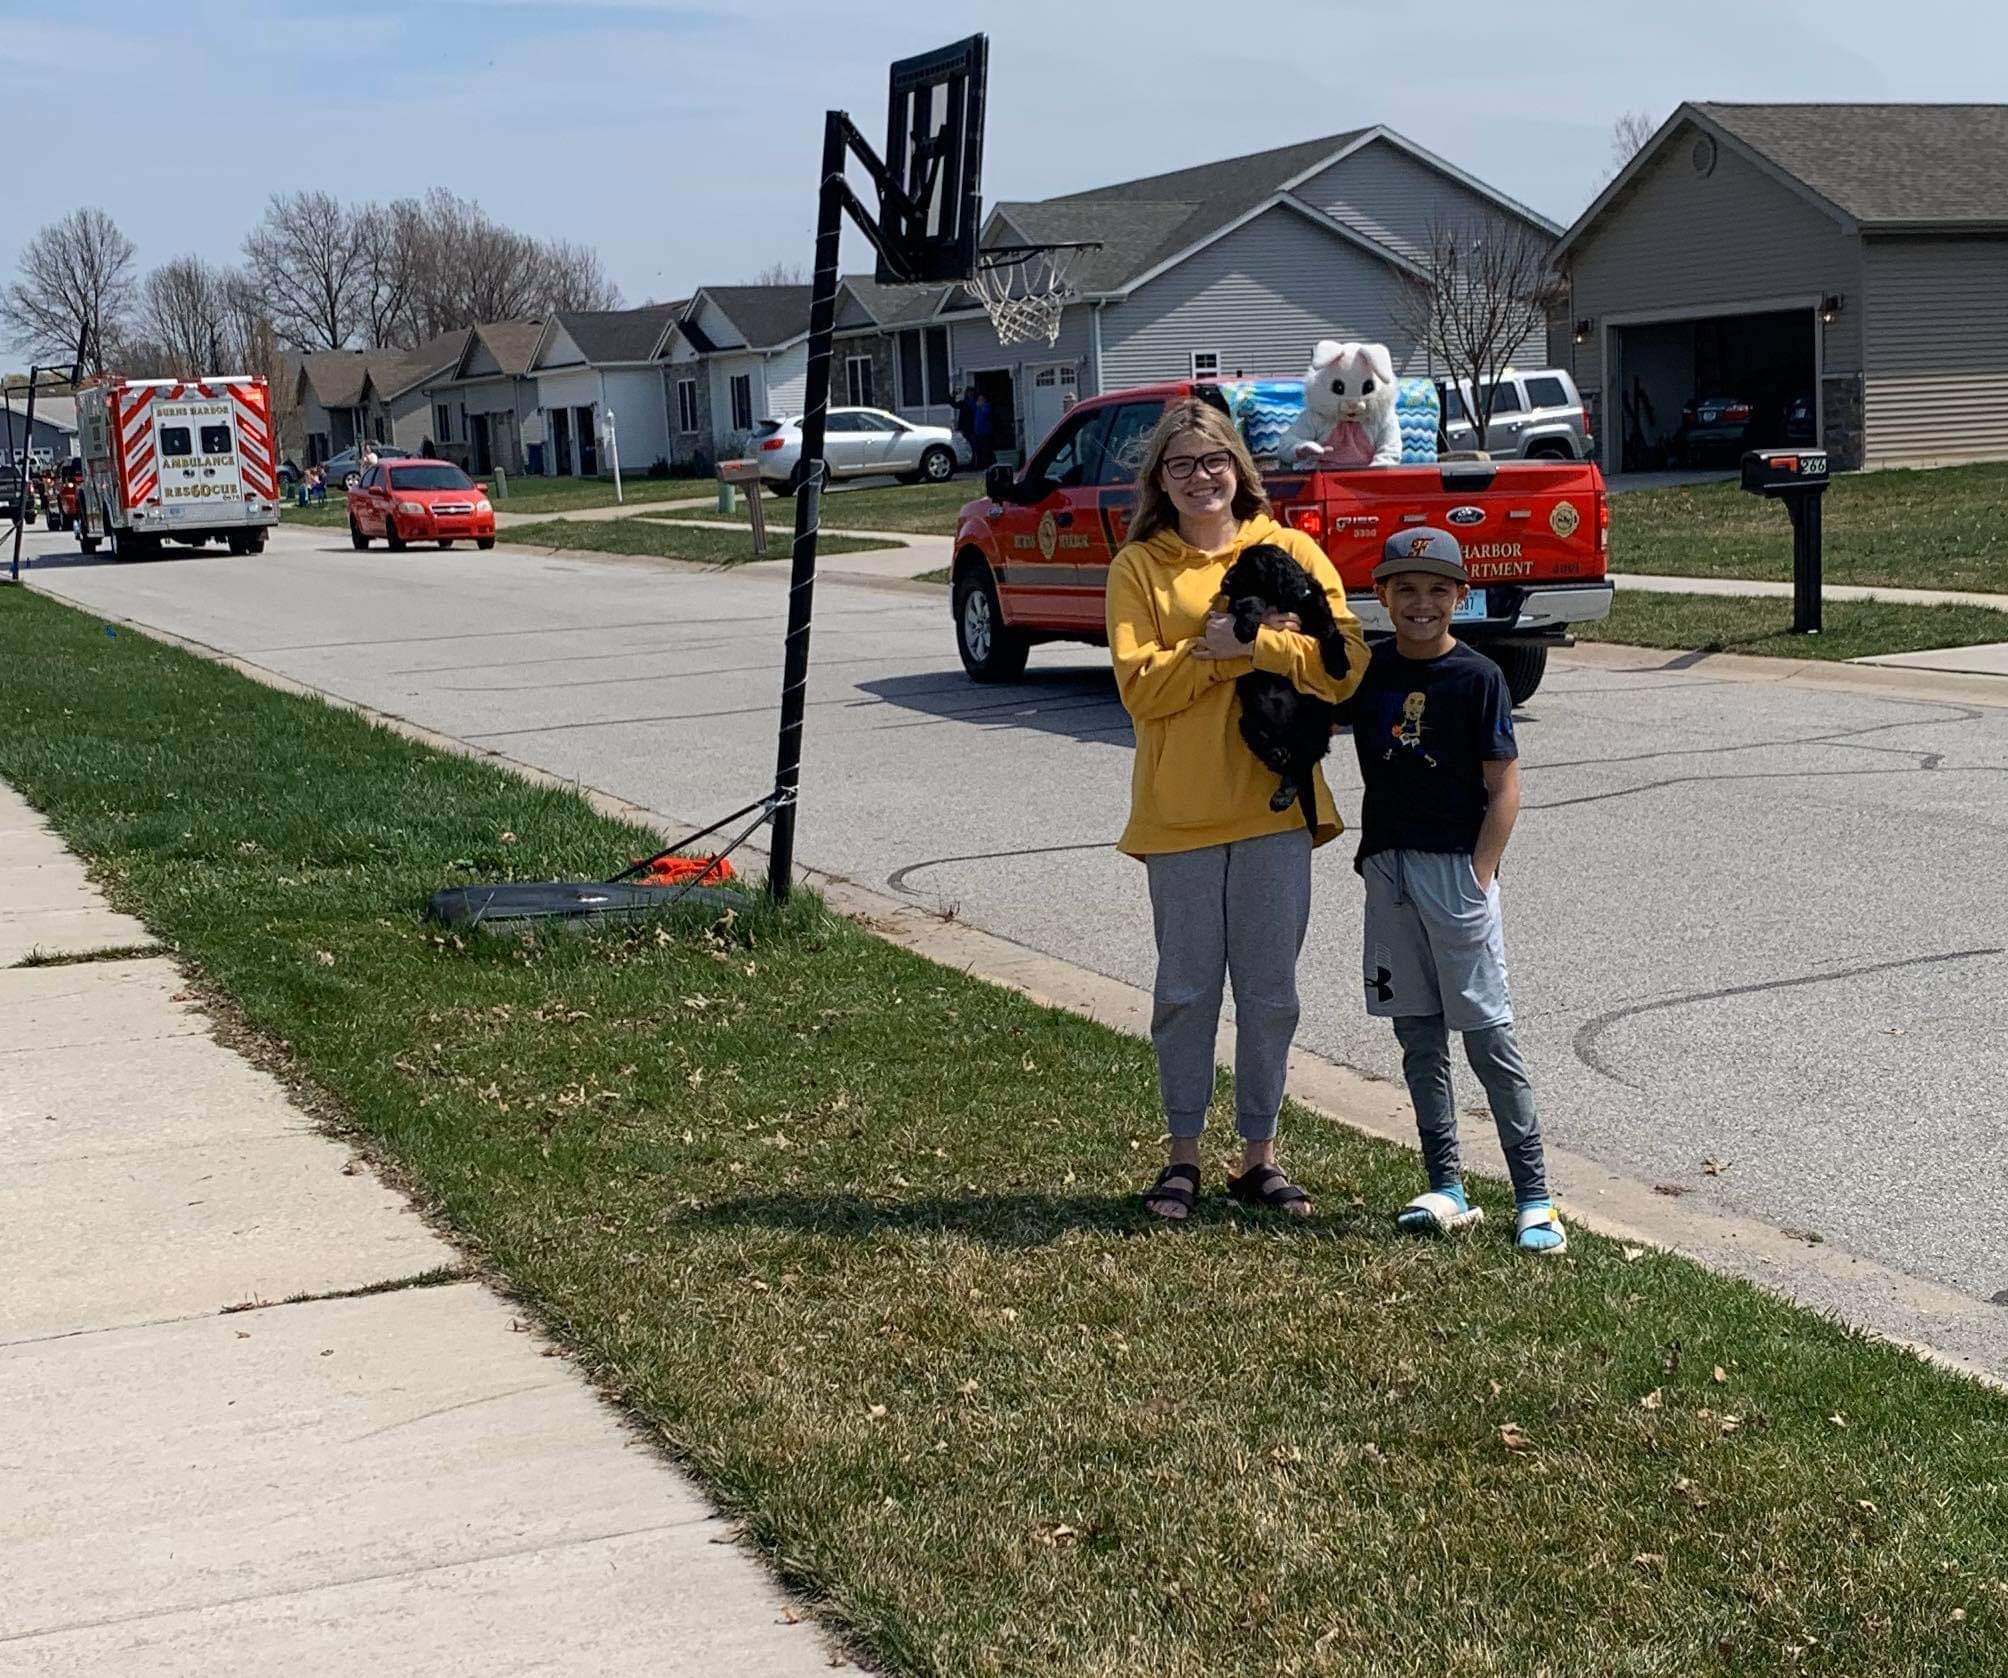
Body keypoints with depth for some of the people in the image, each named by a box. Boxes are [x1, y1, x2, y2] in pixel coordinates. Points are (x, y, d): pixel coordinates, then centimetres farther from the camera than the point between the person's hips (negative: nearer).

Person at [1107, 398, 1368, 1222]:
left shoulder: (1290, 550, 5)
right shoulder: (1138, 567, 2)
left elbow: (1344, 663, -7)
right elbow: (1139, 685, -9)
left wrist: (1256, 644, -18)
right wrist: (1216, 649, -19)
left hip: (1274, 803, 1)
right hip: (1179, 810, -1)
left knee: (1270, 991, 7)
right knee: (1187, 989, 6)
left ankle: (1259, 1154, 19)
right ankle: (1182, 1155, 19)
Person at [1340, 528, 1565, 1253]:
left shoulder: (1477, 677, -5)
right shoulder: (1367, 670, 8)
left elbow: (1504, 790, -6)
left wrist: (1478, 876, -12)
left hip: (1457, 866, -5)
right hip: (1388, 866, 5)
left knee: (1489, 1034, -4)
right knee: (1418, 1035, 9)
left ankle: (1534, 1195, 1)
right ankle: (1446, 1188, 17)